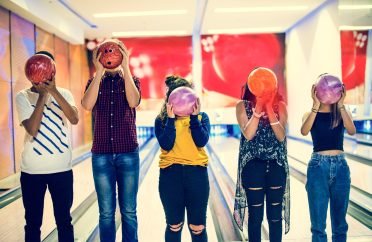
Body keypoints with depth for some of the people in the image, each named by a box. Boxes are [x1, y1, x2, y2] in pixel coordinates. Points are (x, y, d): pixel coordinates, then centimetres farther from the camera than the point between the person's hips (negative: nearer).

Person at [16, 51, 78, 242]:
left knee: (64, 221, 11)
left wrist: (53, 91, -24)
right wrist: (43, 94, -18)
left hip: (61, 169, 1)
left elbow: (74, 119, -17)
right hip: (32, 170, -1)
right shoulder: (23, 96, -3)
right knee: (32, 223, 10)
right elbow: (32, 129, -17)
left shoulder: (64, 93, 2)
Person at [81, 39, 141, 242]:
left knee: (129, 211, 7)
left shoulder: (132, 80, 5)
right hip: (101, 154, 1)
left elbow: (133, 102, -17)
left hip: (128, 153, 0)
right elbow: (87, 105, -15)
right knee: (106, 212, 8)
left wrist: (125, 67, -17)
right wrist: (99, 71, -16)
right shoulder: (95, 81, 6)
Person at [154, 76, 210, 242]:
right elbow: (166, 145, -10)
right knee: (174, 225, 11)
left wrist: (194, 116, -11)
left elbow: (202, 142, -8)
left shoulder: (201, 116, 7)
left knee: (198, 226, 7)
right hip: (170, 174, -1)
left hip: (197, 173, 1)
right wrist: (171, 119, -12)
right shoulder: (162, 119, 3)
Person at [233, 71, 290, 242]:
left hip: (276, 165, 2)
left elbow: (281, 136, -10)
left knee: (275, 216, 9)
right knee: (255, 216, 6)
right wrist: (259, 106, -19)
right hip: (253, 165, -1)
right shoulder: (243, 105, -1)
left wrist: (269, 107, -18)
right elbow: (248, 134, -15)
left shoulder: (279, 105, 2)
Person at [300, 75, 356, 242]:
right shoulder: (310, 114, 4)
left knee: (340, 223, 11)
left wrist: (340, 105, -18)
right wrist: (316, 106, -21)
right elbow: (304, 131, -18)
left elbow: (352, 131, -14)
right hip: (318, 167, -2)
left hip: (340, 167, 2)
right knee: (318, 224, 2)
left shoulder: (342, 113, 7)